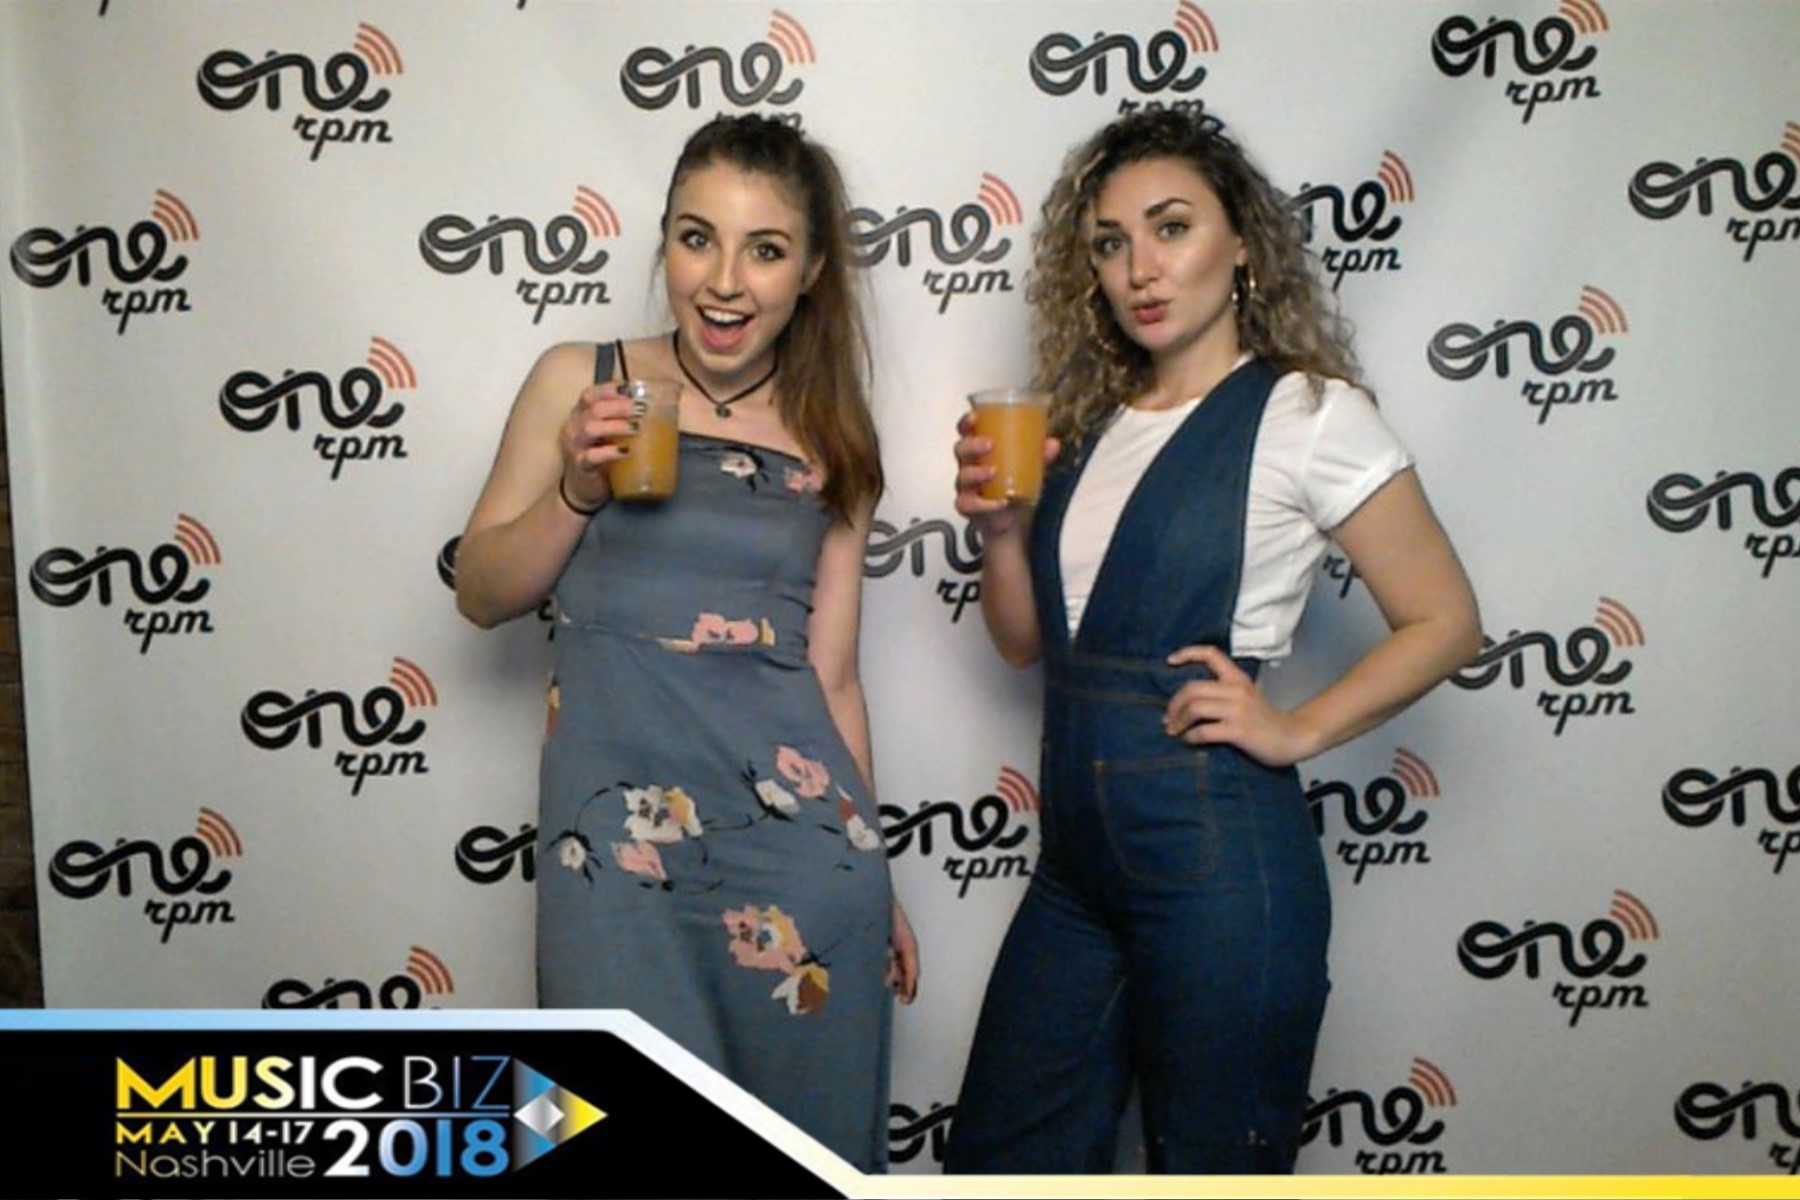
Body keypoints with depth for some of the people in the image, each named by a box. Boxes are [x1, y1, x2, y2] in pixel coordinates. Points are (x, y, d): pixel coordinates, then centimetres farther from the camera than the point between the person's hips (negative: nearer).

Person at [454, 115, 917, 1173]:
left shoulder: (831, 443, 9)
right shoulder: (579, 383, 4)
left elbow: (832, 673, 11)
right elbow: (483, 594, 7)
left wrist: (874, 875, 13)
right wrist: (577, 489, -10)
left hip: (797, 824, 2)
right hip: (621, 828, -1)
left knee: (806, 1123, 9)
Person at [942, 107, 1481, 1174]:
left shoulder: (1307, 413, -7)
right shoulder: (1093, 421, 11)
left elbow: (1446, 622, -6)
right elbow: (1027, 639, 13)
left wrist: (1294, 731, -14)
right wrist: (999, 524, -4)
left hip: (1217, 848, -6)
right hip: (1080, 855, 6)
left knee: (1211, 1163, 10)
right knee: (999, 1157, 15)